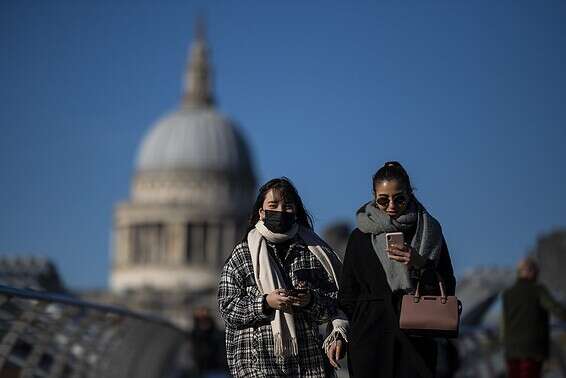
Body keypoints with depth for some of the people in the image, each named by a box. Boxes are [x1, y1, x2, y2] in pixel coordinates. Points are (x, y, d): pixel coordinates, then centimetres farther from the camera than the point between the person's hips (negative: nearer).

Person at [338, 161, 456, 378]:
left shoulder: (429, 232, 7)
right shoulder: (360, 237, 8)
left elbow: (448, 289, 4)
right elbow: (347, 296, 12)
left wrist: (420, 265, -12)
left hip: (417, 342, 0)